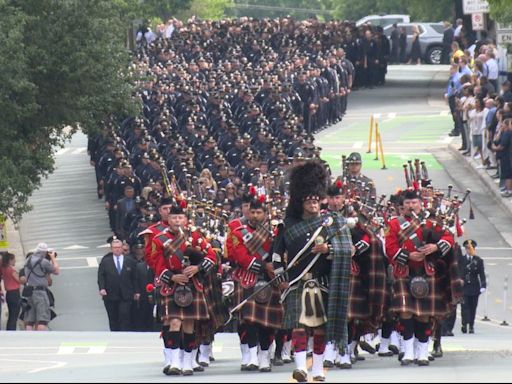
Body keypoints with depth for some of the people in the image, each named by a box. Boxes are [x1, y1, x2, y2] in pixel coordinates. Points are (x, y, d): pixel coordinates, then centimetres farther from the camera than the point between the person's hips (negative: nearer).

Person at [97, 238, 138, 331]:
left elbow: (134, 277, 9)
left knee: (125, 319, -11)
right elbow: (101, 276, 4)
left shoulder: (130, 262, 8)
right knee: (113, 320, 5)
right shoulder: (105, 262, 8)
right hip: (110, 297, 1)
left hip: (126, 296, -1)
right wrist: (102, 288, -11)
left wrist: (136, 292, 3)